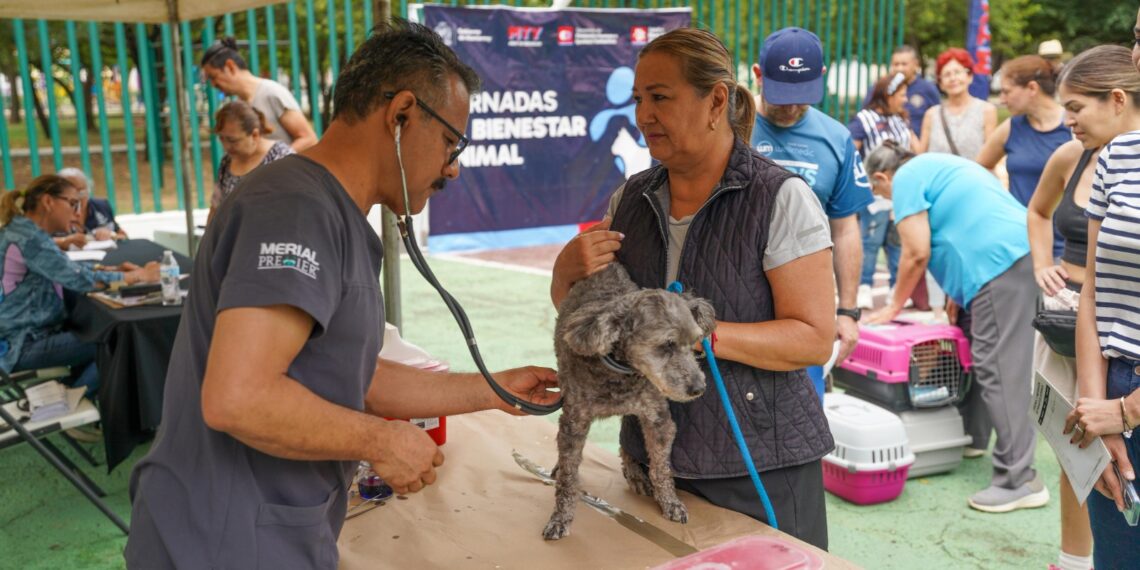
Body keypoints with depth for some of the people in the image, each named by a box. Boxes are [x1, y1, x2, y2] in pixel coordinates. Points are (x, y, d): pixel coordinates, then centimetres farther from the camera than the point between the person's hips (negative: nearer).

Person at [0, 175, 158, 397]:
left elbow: (69, 270, 14)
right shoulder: (28, 238, -21)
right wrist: (140, 275, -15)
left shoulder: (25, 231, 9)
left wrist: (115, 270, 0)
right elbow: (78, 279, -24)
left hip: (29, 333, 10)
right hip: (20, 345, -10)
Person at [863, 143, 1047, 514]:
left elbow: (917, 253, -6)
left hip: (999, 262, -10)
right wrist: (956, 300, 31)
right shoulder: (936, 165, 29)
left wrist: (894, 306, 6)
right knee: (987, 358, 17)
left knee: (998, 368, -10)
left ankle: (1018, 481, -10)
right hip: (1022, 251, 10)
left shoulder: (905, 179, 0)